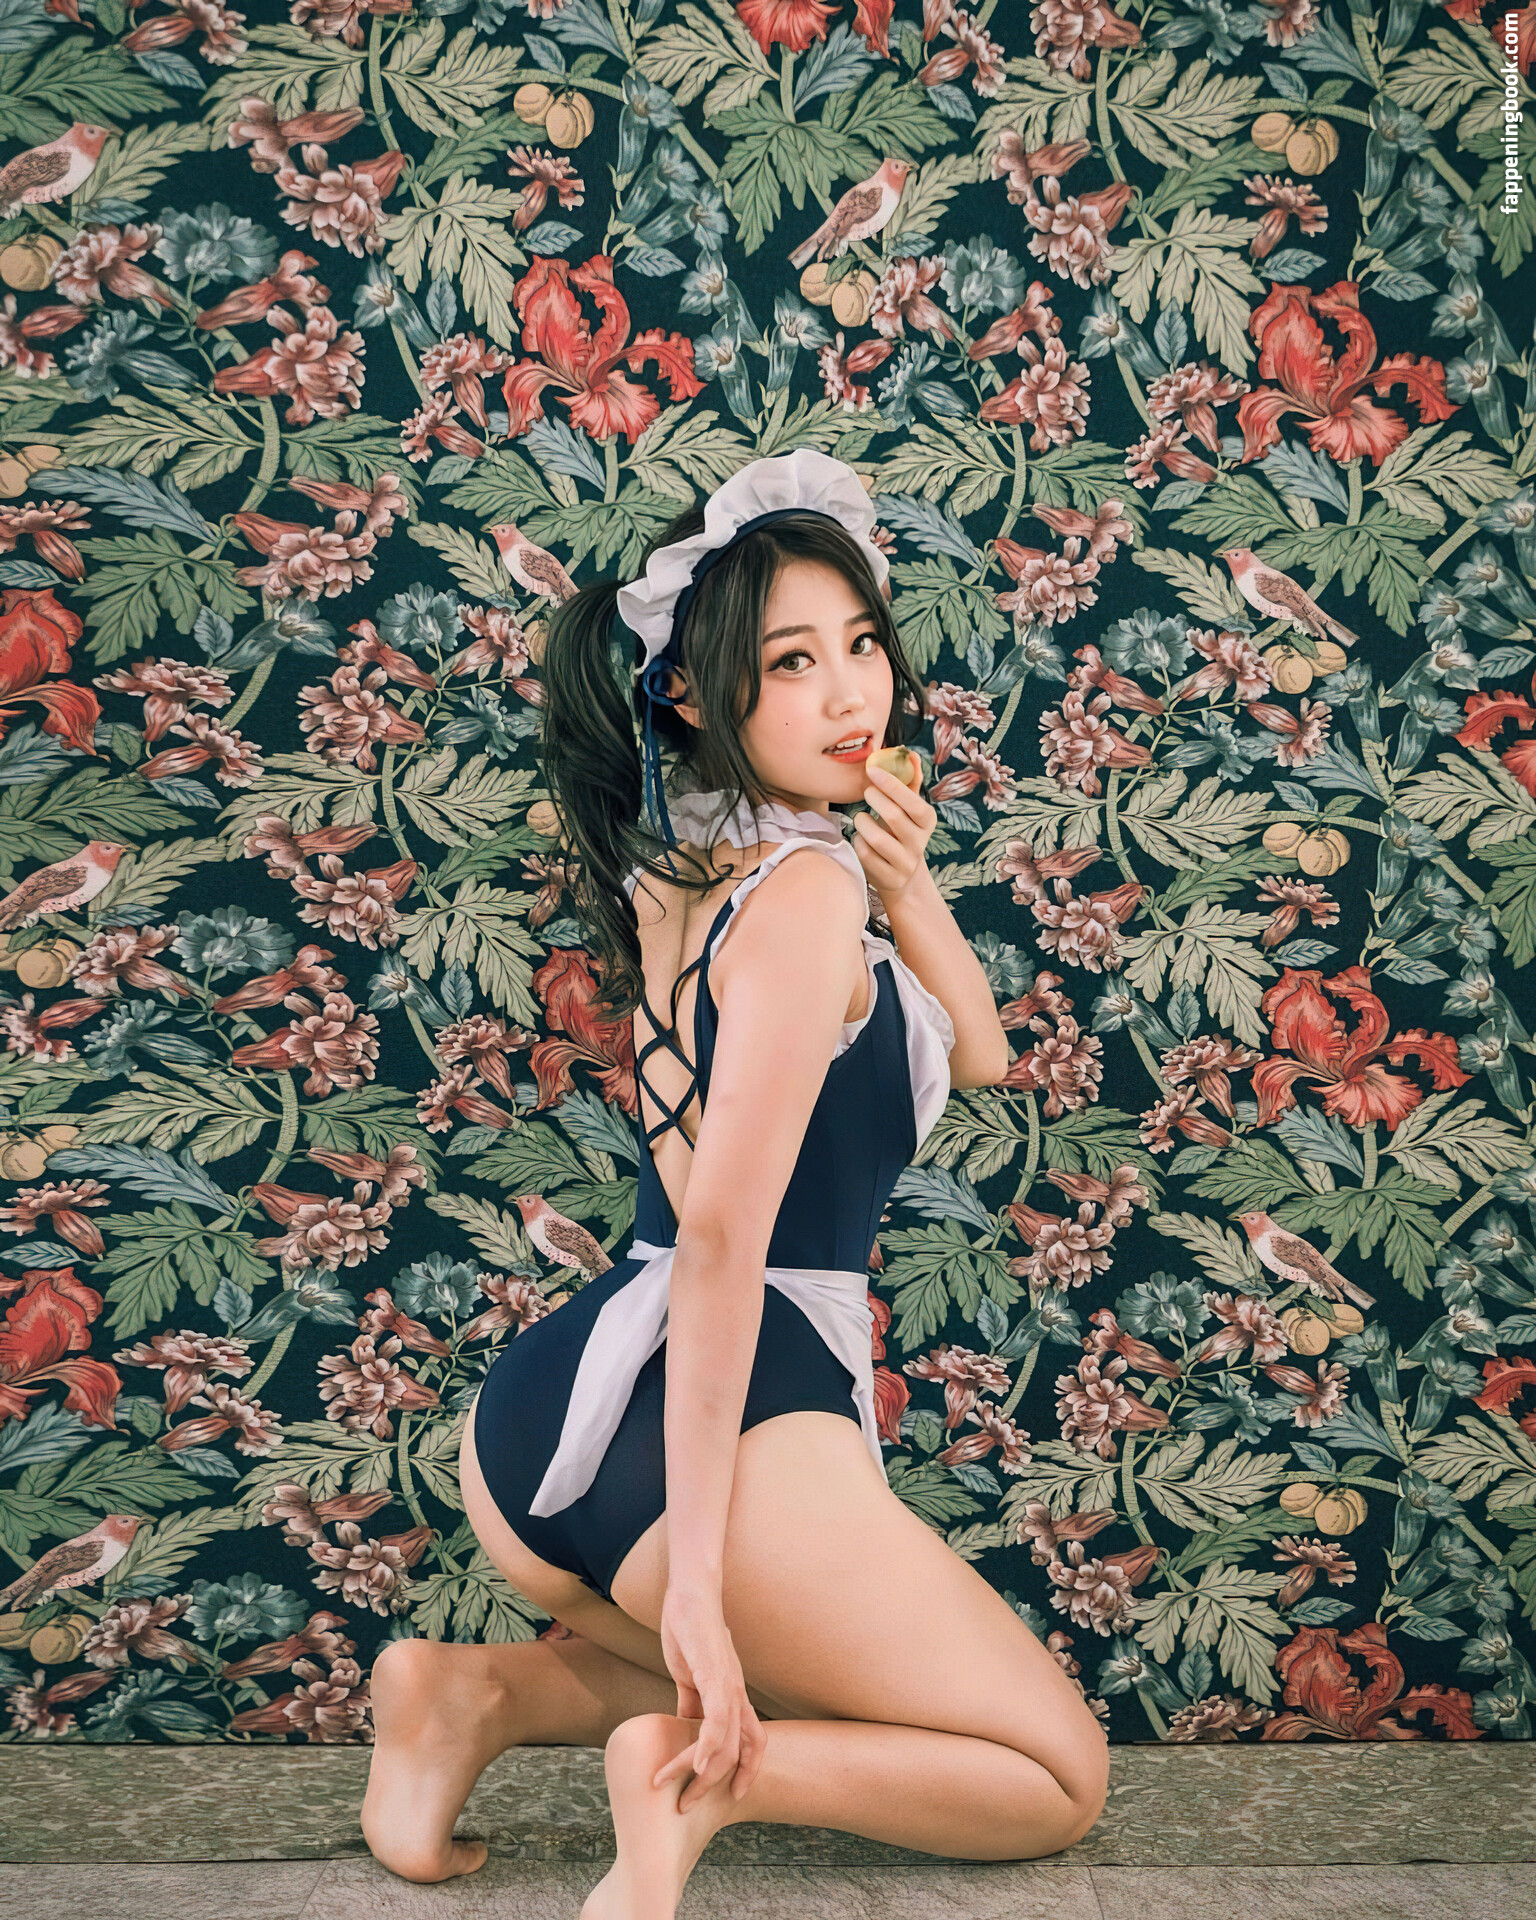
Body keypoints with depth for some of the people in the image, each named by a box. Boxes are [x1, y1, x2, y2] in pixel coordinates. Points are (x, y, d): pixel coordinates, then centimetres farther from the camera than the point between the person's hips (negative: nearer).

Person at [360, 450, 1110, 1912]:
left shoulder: (678, 872, 15)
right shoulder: (807, 886, -12)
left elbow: (975, 1054, 20)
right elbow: (724, 1229, -21)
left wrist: (905, 885, 2)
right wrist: (696, 1570, -21)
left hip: (540, 1405, 8)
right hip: (729, 1422, -8)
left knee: (777, 1674, 38)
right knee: (1058, 1777, 15)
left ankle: (483, 1692, 12)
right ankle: (710, 1773, -10)